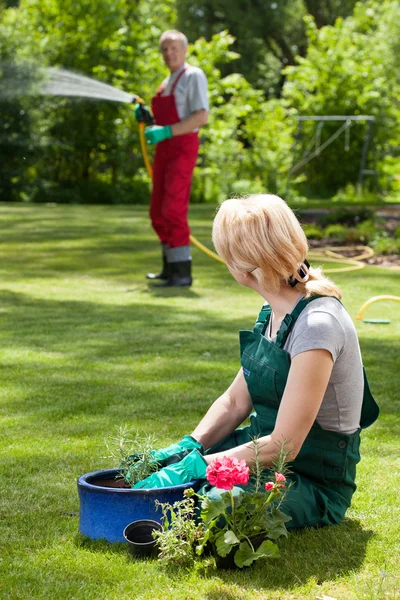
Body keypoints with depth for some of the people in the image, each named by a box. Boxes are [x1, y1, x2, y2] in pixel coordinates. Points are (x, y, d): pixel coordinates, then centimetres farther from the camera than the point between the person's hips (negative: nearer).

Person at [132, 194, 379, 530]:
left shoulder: (317, 324, -26)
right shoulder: (272, 313, 3)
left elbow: (283, 445, -27)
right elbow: (235, 402, 10)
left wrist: (196, 465, -23)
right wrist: (187, 448, -6)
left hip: (316, 485, -8)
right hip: (265, 447, 8)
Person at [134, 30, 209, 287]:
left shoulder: (194, 76, -7)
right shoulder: (168, 82, 20)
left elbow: (202, 117, -18)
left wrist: (165, 132, -24)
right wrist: (147, 117, 5)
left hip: (183, 150, -9)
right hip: (165, 151, 9)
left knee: (173, 210, -17)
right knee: (159, 213, 12)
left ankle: (182, 272, -16)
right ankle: (171, 268, 23)